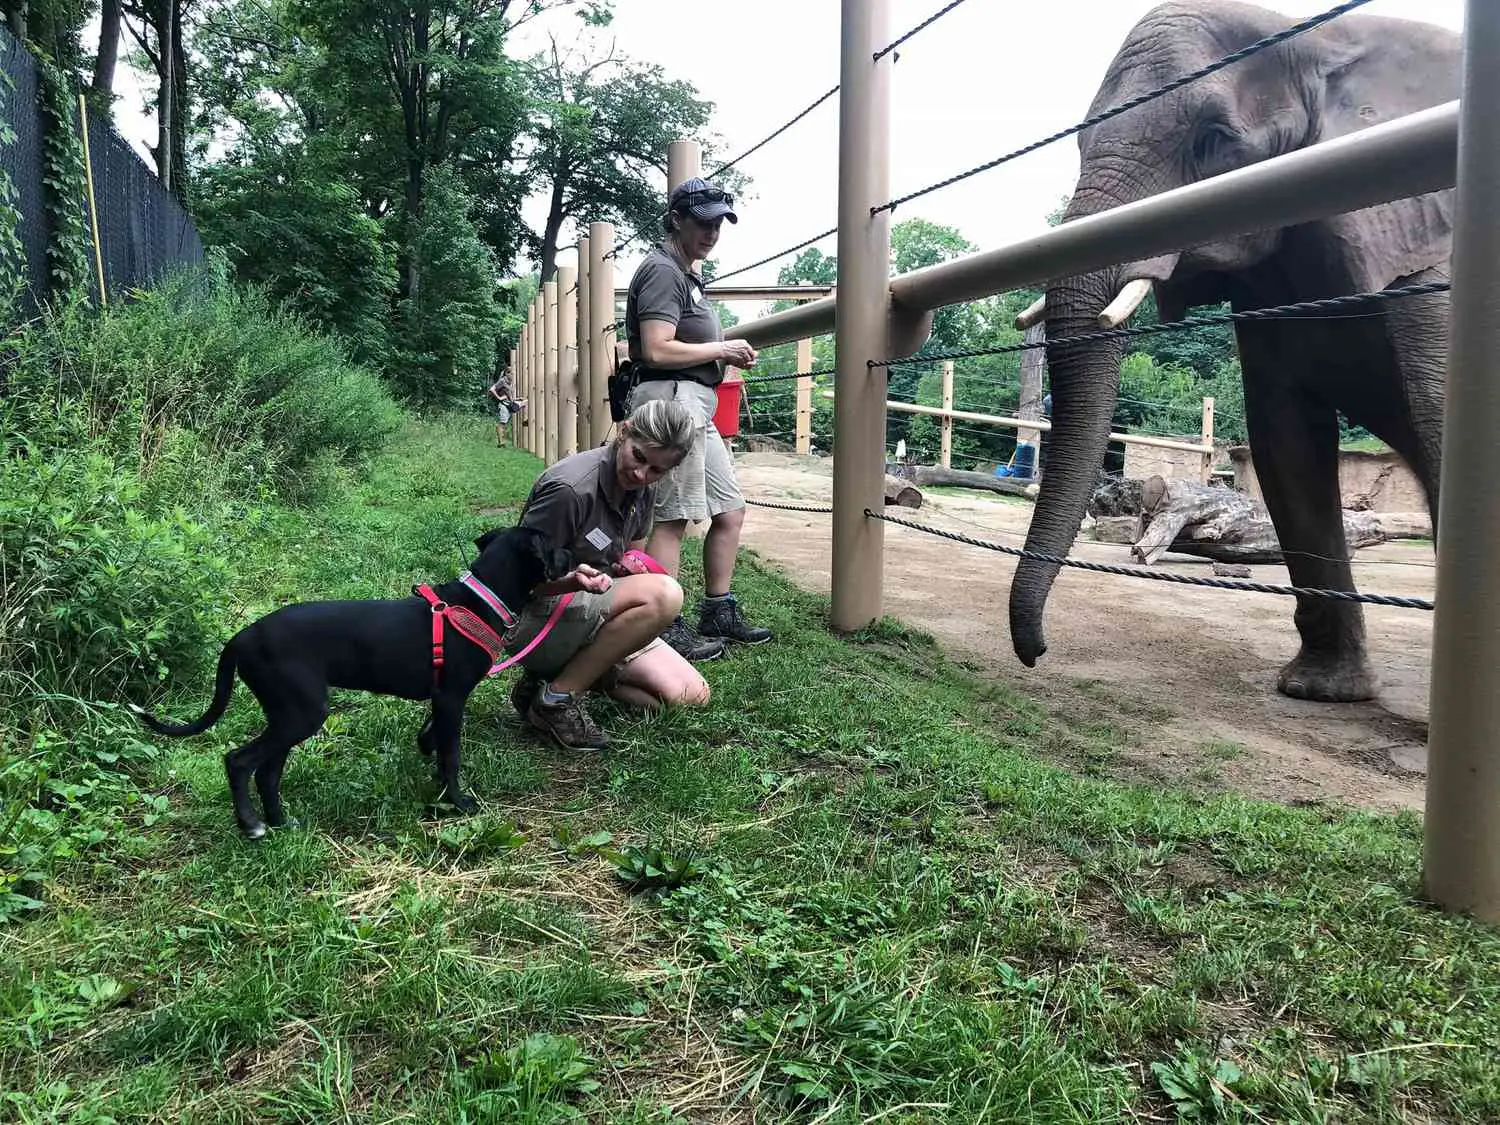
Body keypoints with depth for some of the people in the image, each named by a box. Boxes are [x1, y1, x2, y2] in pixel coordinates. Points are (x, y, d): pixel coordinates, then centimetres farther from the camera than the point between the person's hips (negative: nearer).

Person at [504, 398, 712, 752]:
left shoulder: (640, 489, 1)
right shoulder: (569, 488, -24)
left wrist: (633, 564, -7)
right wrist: (573, 579, -40)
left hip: (594, 614, 8)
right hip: (535, 621, -8)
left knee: (692, 696, -1)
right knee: (664, 593, -31)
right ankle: (557, 695, -19)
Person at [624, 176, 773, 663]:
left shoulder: (685, 274, 24)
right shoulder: (662, 270, -8)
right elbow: (657, 350, -19)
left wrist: (728, 352, 13)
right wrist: (721, 350, -9)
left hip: (697, 406, 11)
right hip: (672, 399, -11)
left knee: (730, 511, 13)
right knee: (672, 519, -9)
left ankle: (718, 612, 21)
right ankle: (664, 628, -4)